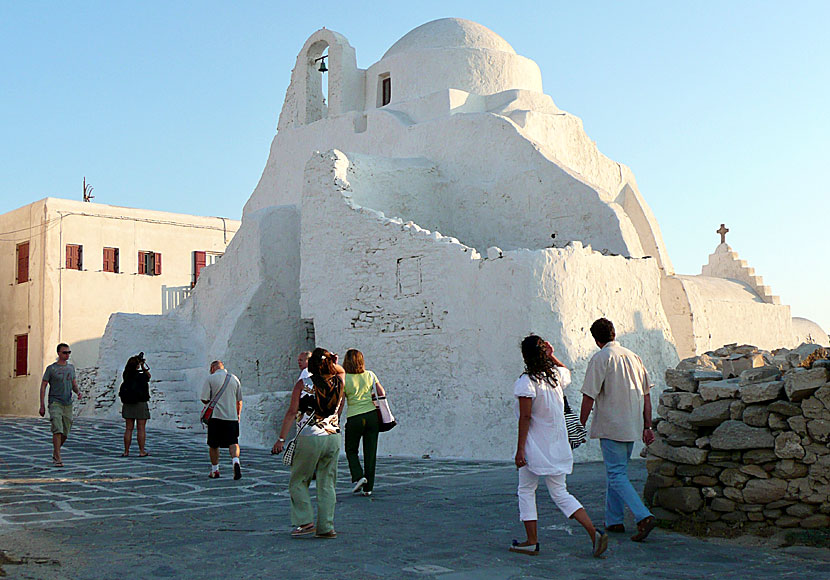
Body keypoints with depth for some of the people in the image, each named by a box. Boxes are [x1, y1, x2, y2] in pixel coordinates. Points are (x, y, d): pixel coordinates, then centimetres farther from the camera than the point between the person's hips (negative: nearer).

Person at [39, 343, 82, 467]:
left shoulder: (71, 367, 13)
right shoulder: (51, 368, -2)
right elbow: (43, 386, -1)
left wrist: (78, 392, -2)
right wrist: (42, 405, -6)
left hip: (68, 404, 5)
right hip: (55, 402, -5)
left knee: (65, 433, 7)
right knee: (57, 430, -18)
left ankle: (55, 454, 28)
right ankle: (58, 458, -17)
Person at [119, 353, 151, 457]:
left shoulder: (126, 375, -1)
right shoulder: (141, 376, -13)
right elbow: (148, 375, 8)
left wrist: (138, 361, 15)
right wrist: (143, 366, 11)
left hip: (127, 405, 5)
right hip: (140, 405, -5)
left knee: (128, 429, 9)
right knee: (141, 429, 1)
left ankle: (126, 451, 10)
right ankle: (142, 451, 1)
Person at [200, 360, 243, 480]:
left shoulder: (211, 378, -1)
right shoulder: (234, 378, 9)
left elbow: (204, 399, -5)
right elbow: (239, 400, 14)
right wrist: (238, 415, 24)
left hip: (215, 416, -2)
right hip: (232, 416, 2)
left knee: (214, 445, 11)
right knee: (233, 443, -1)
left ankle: (214, 470, 18)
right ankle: (236, 461, -27)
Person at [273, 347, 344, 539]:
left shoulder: (302, 385, -5)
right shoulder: (338, 383, 4)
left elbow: (292, 412, -10)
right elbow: (341, 371, 30)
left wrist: (281, 439, -9)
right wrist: (333, 362, 12)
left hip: (309, 439, -3)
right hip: (333, 438, 4)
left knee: (298, 482, 11)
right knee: (327, 484, 9)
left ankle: (305, 522, 2)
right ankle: (326, 527, 9)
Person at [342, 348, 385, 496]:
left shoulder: (344, 379, -6)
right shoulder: (370, 375, 4)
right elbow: (382, 393, 6)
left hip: (354, 418, -3)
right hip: (372, 415, 3)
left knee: (351, 450, 15)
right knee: (370, 452, 8)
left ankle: (358, 476, -5)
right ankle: (368, 487, 10)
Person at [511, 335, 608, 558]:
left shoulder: (526, 382, -16)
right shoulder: (557, 375, 4)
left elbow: (525, 417, -19)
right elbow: (567, 372, 32)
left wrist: (520, 449, -16)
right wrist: (551, 356, 20)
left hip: (535, 447, -6)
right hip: (557, 446, 6)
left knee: (526, 491, 11)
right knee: (560, 494, 10)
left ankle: (532, 541, 12)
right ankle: (594, 533, -3)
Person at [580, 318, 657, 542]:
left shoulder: (600, 359, -10)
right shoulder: (633, 357, 10)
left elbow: (589, 397, -13)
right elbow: (646, 395, 11)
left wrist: (581, 425, -3)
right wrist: (647, 427, 15)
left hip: (611, 427, -7)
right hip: (632, 428, 7)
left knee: (617, 475, -4)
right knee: (616, 471, 17)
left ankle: (644, 517, -17)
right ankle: (614, 521, 20)